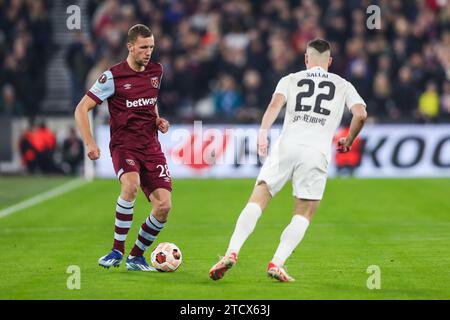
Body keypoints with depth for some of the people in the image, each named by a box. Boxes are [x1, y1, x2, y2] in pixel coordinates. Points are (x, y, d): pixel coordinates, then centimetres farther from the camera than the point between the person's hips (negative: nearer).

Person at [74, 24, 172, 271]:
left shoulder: (156, 71, 9)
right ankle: (117, 250, -20)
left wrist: (158, 120, 9)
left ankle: (136, 256, 12)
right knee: (131, 185, -35)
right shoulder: (113, 76, -8)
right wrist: (89, 143, -15)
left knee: (164, 205, -9)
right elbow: (81, 109, -5)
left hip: (151, 147, 5)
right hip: (124, 145, -5)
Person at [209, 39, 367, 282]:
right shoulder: (343, 86, 19)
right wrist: (348, 142, 21)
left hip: (286, 146, 0)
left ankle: (232, 253, -18)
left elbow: (276, 103, -2)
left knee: (257, 202, 0)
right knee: (303, 216, 7)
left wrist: (263, 132, -13)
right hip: (318, 152, 0)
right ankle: (277, 263, -11)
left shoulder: (291, 80, 18)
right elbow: (360, 114, 5)